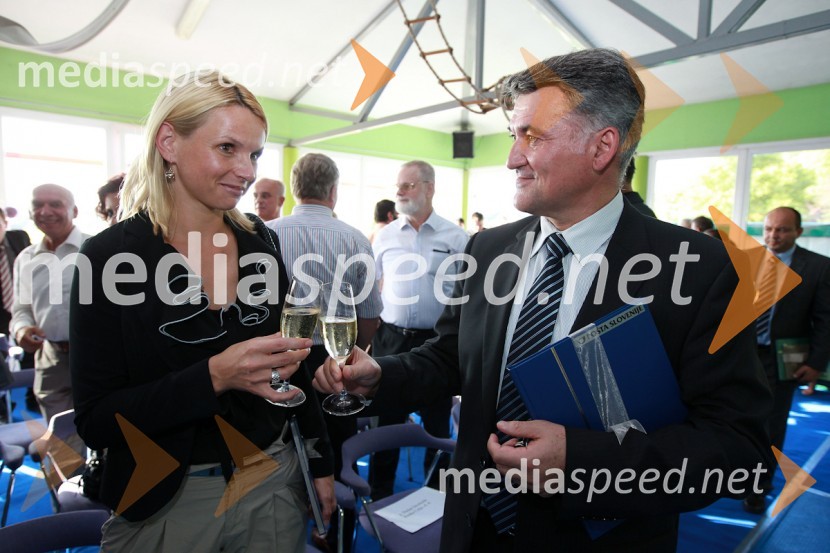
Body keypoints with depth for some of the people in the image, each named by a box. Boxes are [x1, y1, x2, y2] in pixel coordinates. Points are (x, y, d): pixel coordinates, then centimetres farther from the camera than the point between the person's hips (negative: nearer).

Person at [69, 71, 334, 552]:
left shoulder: (262, 242, -3)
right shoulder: (111, 256, -14)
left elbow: (289, 363, 5)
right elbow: (96, 422, -14)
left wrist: (321, 465, 7)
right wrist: (215, 377, -29)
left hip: (276, 482, 4)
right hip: (168, 504, -3)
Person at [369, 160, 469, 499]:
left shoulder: (455, 238, -3)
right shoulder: (385, 236, 5)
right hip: (390, 338, 2)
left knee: (437, 423, 13)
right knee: (386, 420, 13)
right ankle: (379, 495, 31)